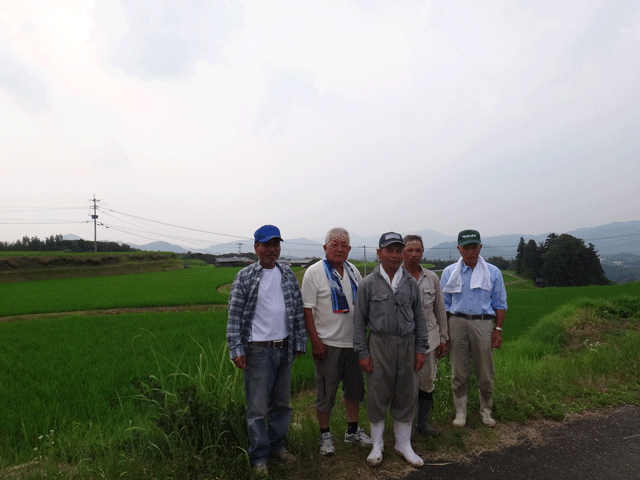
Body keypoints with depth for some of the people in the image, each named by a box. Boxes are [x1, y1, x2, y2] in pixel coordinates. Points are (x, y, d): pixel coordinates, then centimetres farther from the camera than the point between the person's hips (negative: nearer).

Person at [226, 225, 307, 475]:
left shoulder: (288, 274, 7)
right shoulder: (245, 276, -5)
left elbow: (299, 310, 10)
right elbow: (234, 315, -6)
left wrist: (300, 342, 9)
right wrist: (236, 349, -11)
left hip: (284, 348, 4)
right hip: (258, 350, -4)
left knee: (282, 403, 16)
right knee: (258, 407, 4)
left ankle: (277, 445, 35)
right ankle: (259, 456, 22)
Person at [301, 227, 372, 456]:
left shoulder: (353, 271, 8)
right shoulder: (314, 272, -10)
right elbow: (307, 309, -12)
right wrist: (315, 340, -16)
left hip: (353, 341, 6)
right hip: (327, 343, -6)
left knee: (354, 387, 16)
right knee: (326, 391, 5)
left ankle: (353, 429, 34)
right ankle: (325, 434, 24)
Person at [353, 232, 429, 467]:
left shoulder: (410, 283, 5)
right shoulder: (368, 284, -3)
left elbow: (420, 317, 10)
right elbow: (359, 320, -1)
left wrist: (421, 349, 5)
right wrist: (362, 352, -4)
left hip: (407, 344, 3)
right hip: (379, 344, -2)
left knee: (406, 397, 11)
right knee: (377, 397, 7)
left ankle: (403, 444, 31)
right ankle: (377, 444, 28)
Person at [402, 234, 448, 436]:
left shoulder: (432, 278, 7)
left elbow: (440, 309, 13)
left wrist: (443, 338, 12)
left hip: (428, 336, 4)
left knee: (427, 381, 11)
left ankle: (423, 422, 29)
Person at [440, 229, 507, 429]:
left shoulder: (493, 272, 5)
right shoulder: (449, 272, 6)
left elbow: (500, 304, 7)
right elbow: (444, 304, 8)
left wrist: (498, 329, -2)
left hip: (483, 324, 0)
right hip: (457, 323, 0)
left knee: (486, 372, 8)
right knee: (459, 372, 7)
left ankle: (486, 410, 28)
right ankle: (460, 412, 22)